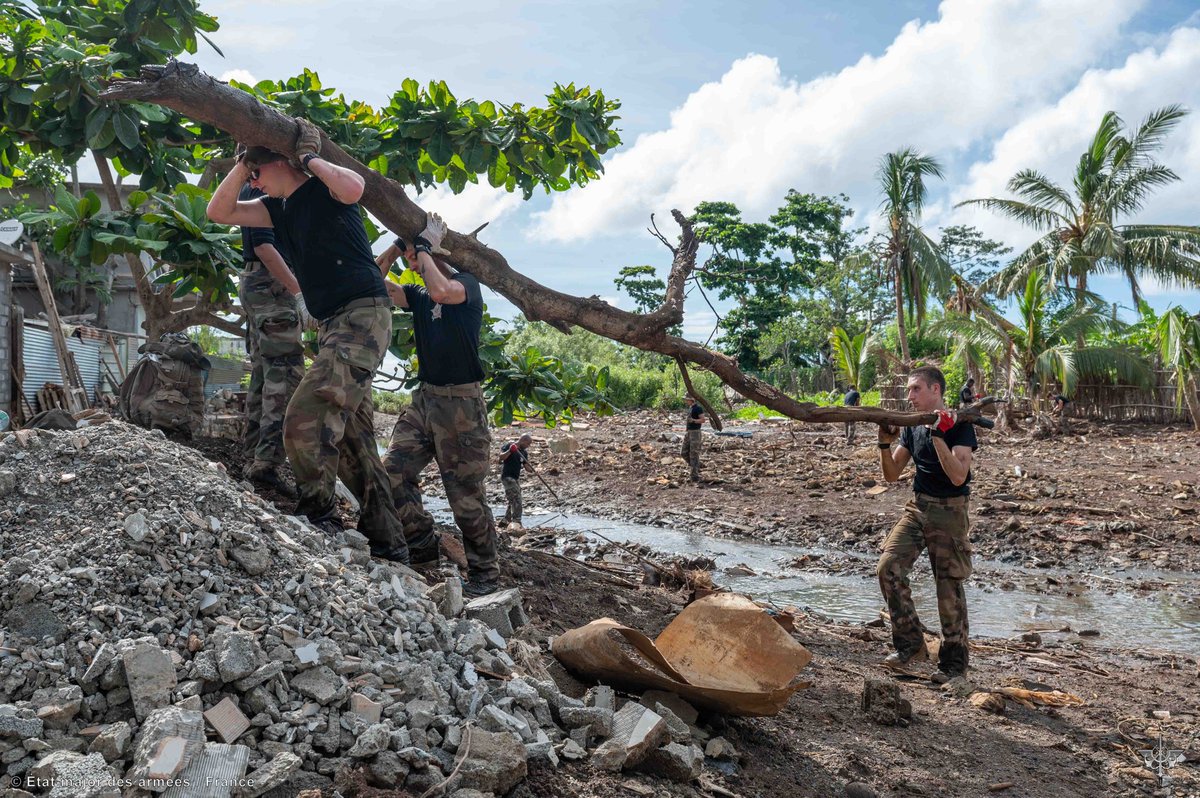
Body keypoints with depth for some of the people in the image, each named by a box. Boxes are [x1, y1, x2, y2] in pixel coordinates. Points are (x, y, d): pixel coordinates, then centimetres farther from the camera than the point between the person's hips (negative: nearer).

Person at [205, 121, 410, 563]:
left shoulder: (324, 188, -4)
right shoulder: (279, 207, 19)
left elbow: (352, 188, -28)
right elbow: (219, 212, 17)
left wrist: (310, 158, -11)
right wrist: (242, 161, 9)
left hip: (364, 314, -10)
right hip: (332, 325, 10)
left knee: (307, 419, -21)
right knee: (352, 441, 10)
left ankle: (318, 516, -10)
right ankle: (388, 545, 16)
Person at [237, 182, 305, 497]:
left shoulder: (252, 188, 21)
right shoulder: (264, 188, -9)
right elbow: (263, 244, -20)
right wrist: (298, 290, -22)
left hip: (254, 285, 11)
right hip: (271, 285, -11)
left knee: (263, 374, 10)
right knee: (286, 372, -15)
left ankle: (254, 458, 13)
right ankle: (268, 460, -21)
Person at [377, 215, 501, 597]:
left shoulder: (467, 284, -5)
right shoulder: (417, 296, 15)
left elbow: (441, 291, -27)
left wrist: (424, 246, -14)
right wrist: (396, 246, 1)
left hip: (461, 404, -7)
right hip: (425, 398, 7)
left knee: (466, 495, -2)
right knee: (393, 473, -5)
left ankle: (484, 573, 11)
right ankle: (424, 545, 11)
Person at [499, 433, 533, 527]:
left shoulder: (523, 452, 10)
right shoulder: (509, 446, -9)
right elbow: (501, 458, -19)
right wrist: (510, 451, -31)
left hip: (516, 478, 8)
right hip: (507, 477, -8)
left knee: (513, 501, 14)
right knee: (516, 499, -17)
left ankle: (507, 521, 27)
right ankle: (516, 521, -19)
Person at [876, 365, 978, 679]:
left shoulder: (959, 425, -12)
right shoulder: (912, 427, 7)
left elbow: (958, 476, -25)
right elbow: (892, 474, 8)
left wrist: (938, 436, -31)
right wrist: (885, 445, -9)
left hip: (949, 511, -6)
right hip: (917, 507, 6)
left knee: (949, 585, 0)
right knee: (889, 567, -9)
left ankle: (954, 660, 16)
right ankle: (910, 643, 4)